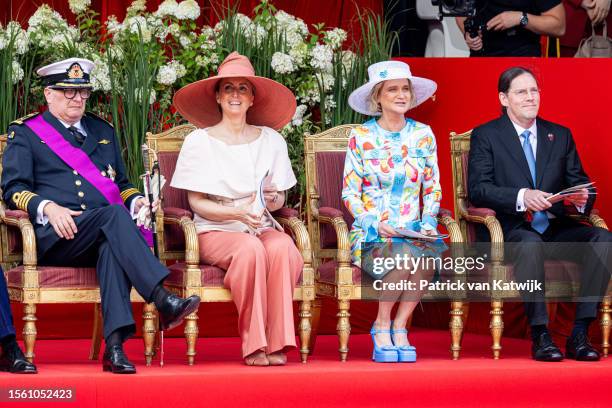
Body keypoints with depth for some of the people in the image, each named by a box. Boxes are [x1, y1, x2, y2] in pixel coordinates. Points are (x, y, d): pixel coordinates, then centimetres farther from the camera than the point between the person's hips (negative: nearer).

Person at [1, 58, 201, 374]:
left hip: (105, 236, 3)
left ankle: (114, 346, -49)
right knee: (114, 214, -35)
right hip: (55, 239, -3)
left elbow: (121, 184, 32)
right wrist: (47, 208, -15)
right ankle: (164, 301, -50)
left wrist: (136, 200, 8)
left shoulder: (103, 131, 29)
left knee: (113, 246, -37)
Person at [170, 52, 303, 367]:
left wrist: (273, 200, -11)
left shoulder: (271, 140, 12)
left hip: (261, 227, 3)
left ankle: (276, 341, -29)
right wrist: (236, 213, -17)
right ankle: (254, 343, -29)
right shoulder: (199, 141, 3)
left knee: (283, 247, -33)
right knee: (250, 249, -36)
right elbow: (196, 202, -1)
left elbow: (279, 200, 14)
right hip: (216, 231, -2)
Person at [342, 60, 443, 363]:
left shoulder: (423, 135, 8)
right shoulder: (361, 138, 0)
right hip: (369, 234, -2)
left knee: (428, 254, -33)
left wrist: (428, 222, -5)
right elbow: (350, 193, -1)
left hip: (413, 232, 3)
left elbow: (432, 188, 12)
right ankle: (381, 326, -13)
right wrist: (375, 224, -16)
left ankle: (399, 328, -16)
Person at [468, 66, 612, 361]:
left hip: (556, 229, 4)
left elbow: (580, 182, 13)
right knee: (530, 244, -39)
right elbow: (477, 188, -7)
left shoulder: (560, 135, 17)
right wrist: (521, 197, -24)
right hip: (510, 229, -4)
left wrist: (582, 198, -13)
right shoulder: (486, 135, 5)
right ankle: (539, 335, -31)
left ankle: (580, 334, -25)